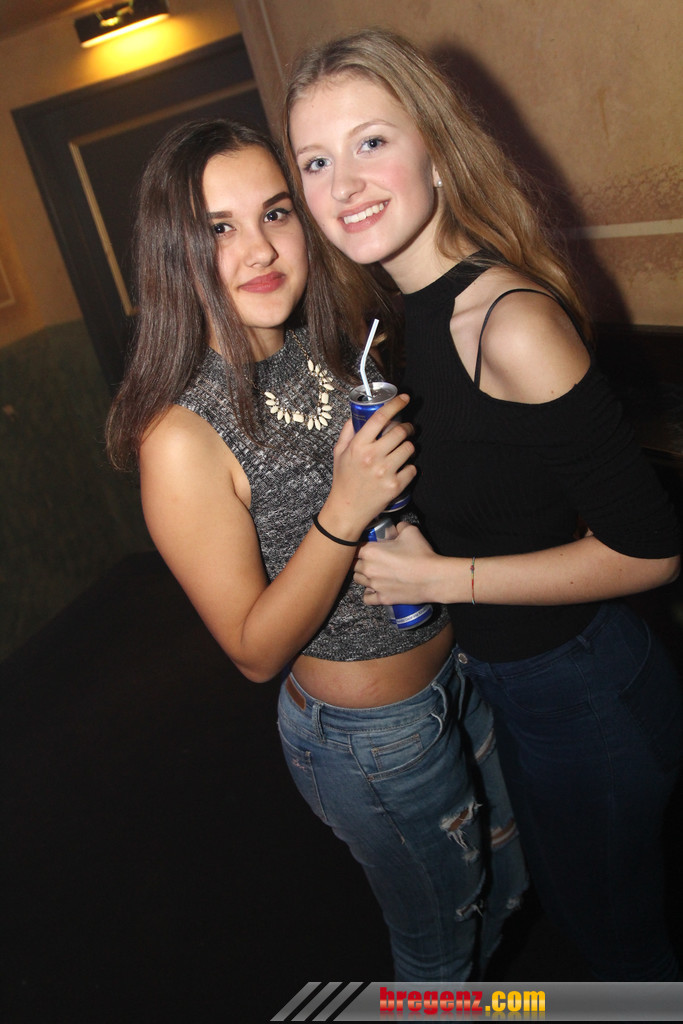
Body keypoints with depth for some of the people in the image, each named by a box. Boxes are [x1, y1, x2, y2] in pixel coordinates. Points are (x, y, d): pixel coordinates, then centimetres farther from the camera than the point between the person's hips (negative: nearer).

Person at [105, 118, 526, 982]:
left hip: (458, 664, 7)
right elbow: (255, 651, -21)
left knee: (506, 884, 31)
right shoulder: (182, 436, -26)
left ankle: (471, 985, 62)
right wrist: (343, 513, -32)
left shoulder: (332, 349, -6)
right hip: (369, 736, -7)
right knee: (439, 948, 21)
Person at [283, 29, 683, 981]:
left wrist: (438, 577, -22)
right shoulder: (427, 312, -1)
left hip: (584, 689, -8)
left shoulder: (513, 323, -28)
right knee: (571, 897, 33)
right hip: (508, 680, 9)